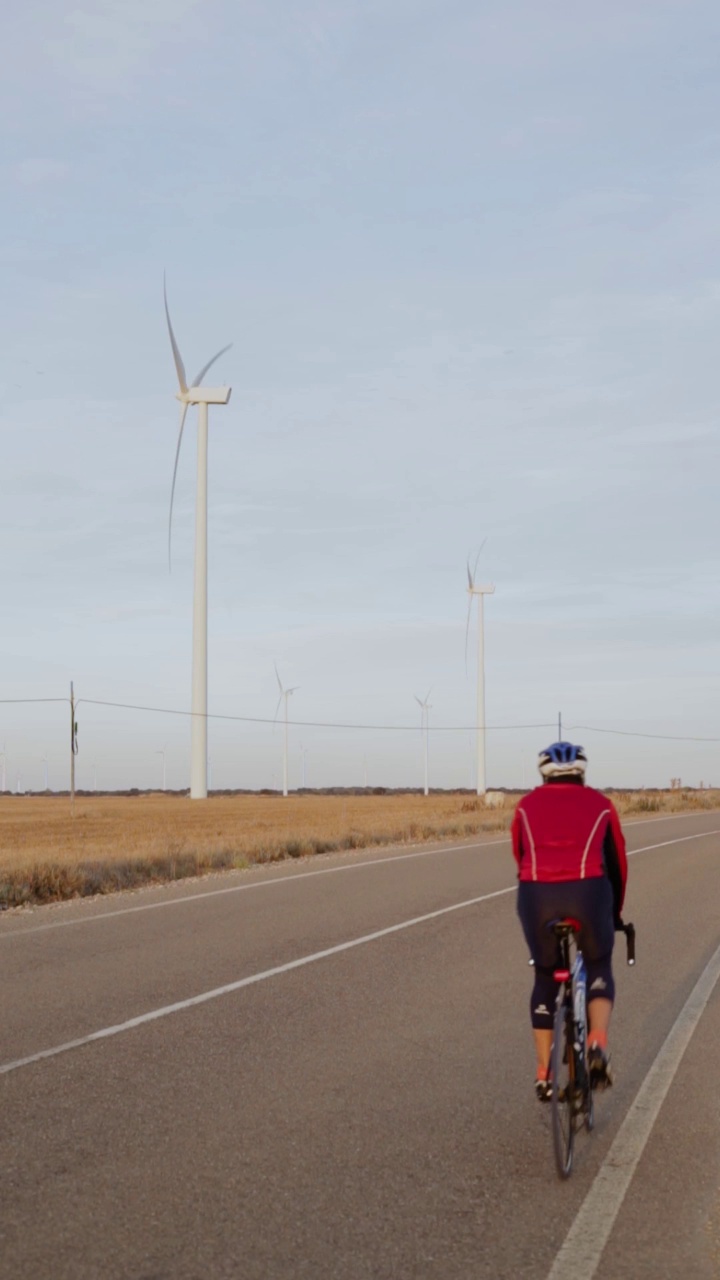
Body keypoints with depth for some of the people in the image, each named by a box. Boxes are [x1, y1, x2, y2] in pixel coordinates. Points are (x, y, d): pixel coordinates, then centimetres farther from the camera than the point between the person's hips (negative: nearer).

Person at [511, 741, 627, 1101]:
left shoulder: (527, 805, 18)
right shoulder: (600, 805, 17)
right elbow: (617, 863, 21)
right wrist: (615, 912, 33)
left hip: (536, 897, 1)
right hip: (588, 893, -1)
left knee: (545, 980, 20)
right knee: (599, 971, 23)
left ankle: (544, 1074, 20)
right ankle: (598, 1042, -2)